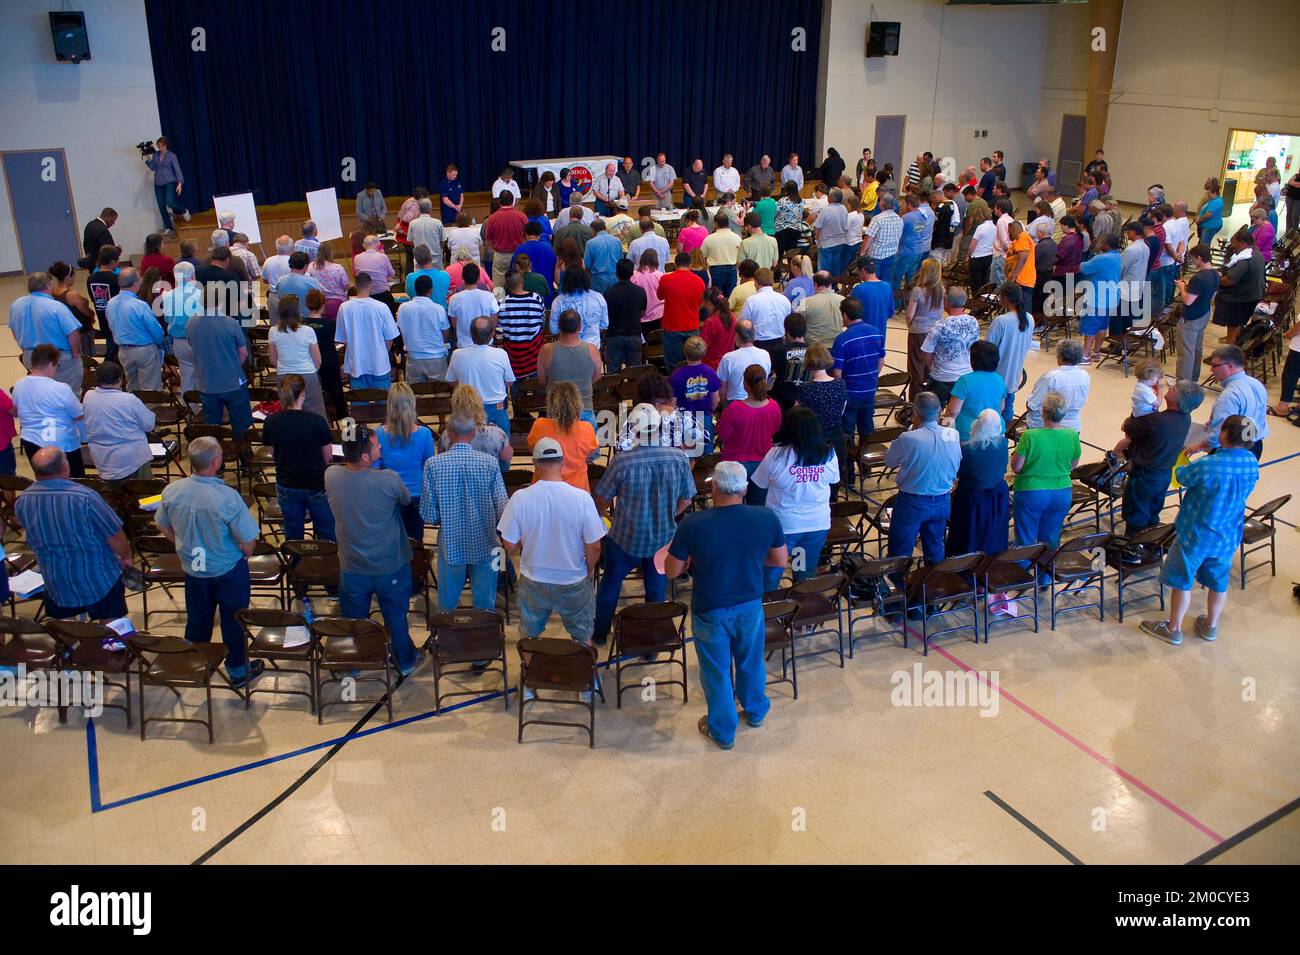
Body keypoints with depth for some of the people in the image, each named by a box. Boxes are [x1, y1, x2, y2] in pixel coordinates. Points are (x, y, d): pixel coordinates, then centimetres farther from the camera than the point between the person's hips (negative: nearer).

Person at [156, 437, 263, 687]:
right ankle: (238, 671, 34)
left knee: (197, 620, 25)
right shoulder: (227, 497, -32)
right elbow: (248, 541, -24)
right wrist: (245, 555, -1)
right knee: (233, 620, 17)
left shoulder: (172, 491, -17)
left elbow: (163, 526, 1)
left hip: (192, 568, 4)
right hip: (228, 570, -4)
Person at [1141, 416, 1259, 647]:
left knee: (1182, 581, 11)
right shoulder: (1252, 464, -10)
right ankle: (1210, 626, 39)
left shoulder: (1206, 465, -30)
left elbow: (1181, 477, -12)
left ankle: (1173, 629, 24)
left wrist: (1186, 464, 10)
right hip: (1228, 537, 6)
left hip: (1196, 535, -5)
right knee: (1218, 582, 22)